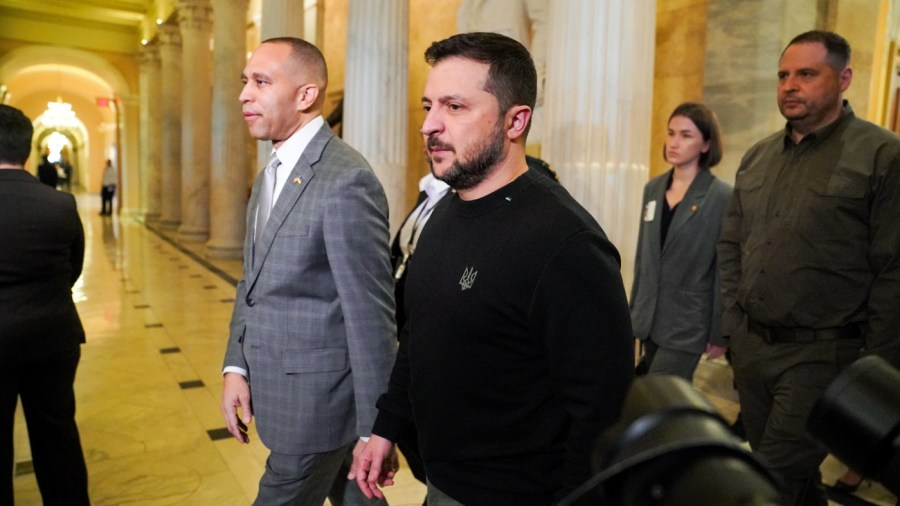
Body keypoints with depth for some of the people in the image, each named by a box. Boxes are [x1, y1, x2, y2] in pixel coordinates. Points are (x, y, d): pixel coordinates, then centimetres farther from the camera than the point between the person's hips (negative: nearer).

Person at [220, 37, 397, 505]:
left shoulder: (345, 180, -21)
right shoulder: (270, 175, 9)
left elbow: (370, 311, -20)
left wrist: (374, 428, -15)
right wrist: (237, 366, 3)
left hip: (315, 400, -8)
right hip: (280, 390, 8)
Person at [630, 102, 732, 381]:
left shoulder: (722, 196, -10)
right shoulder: (653, 188, 6)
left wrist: (720, 333, -9)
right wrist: (633, 310, 13)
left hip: (688, 323, -5)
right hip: (650, 317, 5)